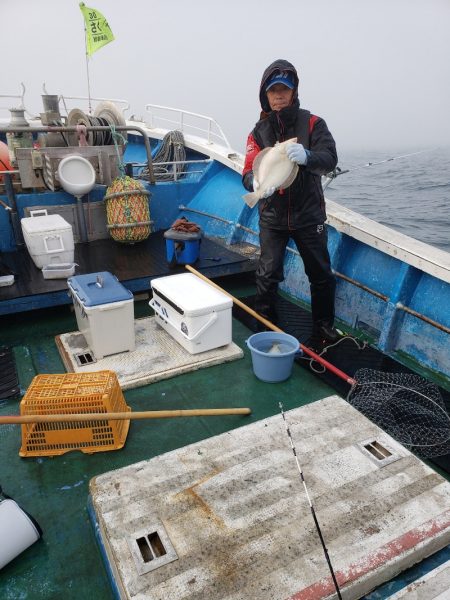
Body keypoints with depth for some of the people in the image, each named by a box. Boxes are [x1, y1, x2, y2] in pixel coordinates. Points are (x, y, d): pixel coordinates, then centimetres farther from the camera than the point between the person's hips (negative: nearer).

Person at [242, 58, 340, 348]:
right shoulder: (259, 132, 3)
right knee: (267, 275, 0)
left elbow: (330, 159, -18)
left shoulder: (312, 123, -3)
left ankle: (324, 326, 29)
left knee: (321, 274, 9)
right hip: (272, 217, 1)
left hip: (309, 215, -1)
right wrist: (256, 182, -33)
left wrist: (307, 157, -41)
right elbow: (249, 171, -8)